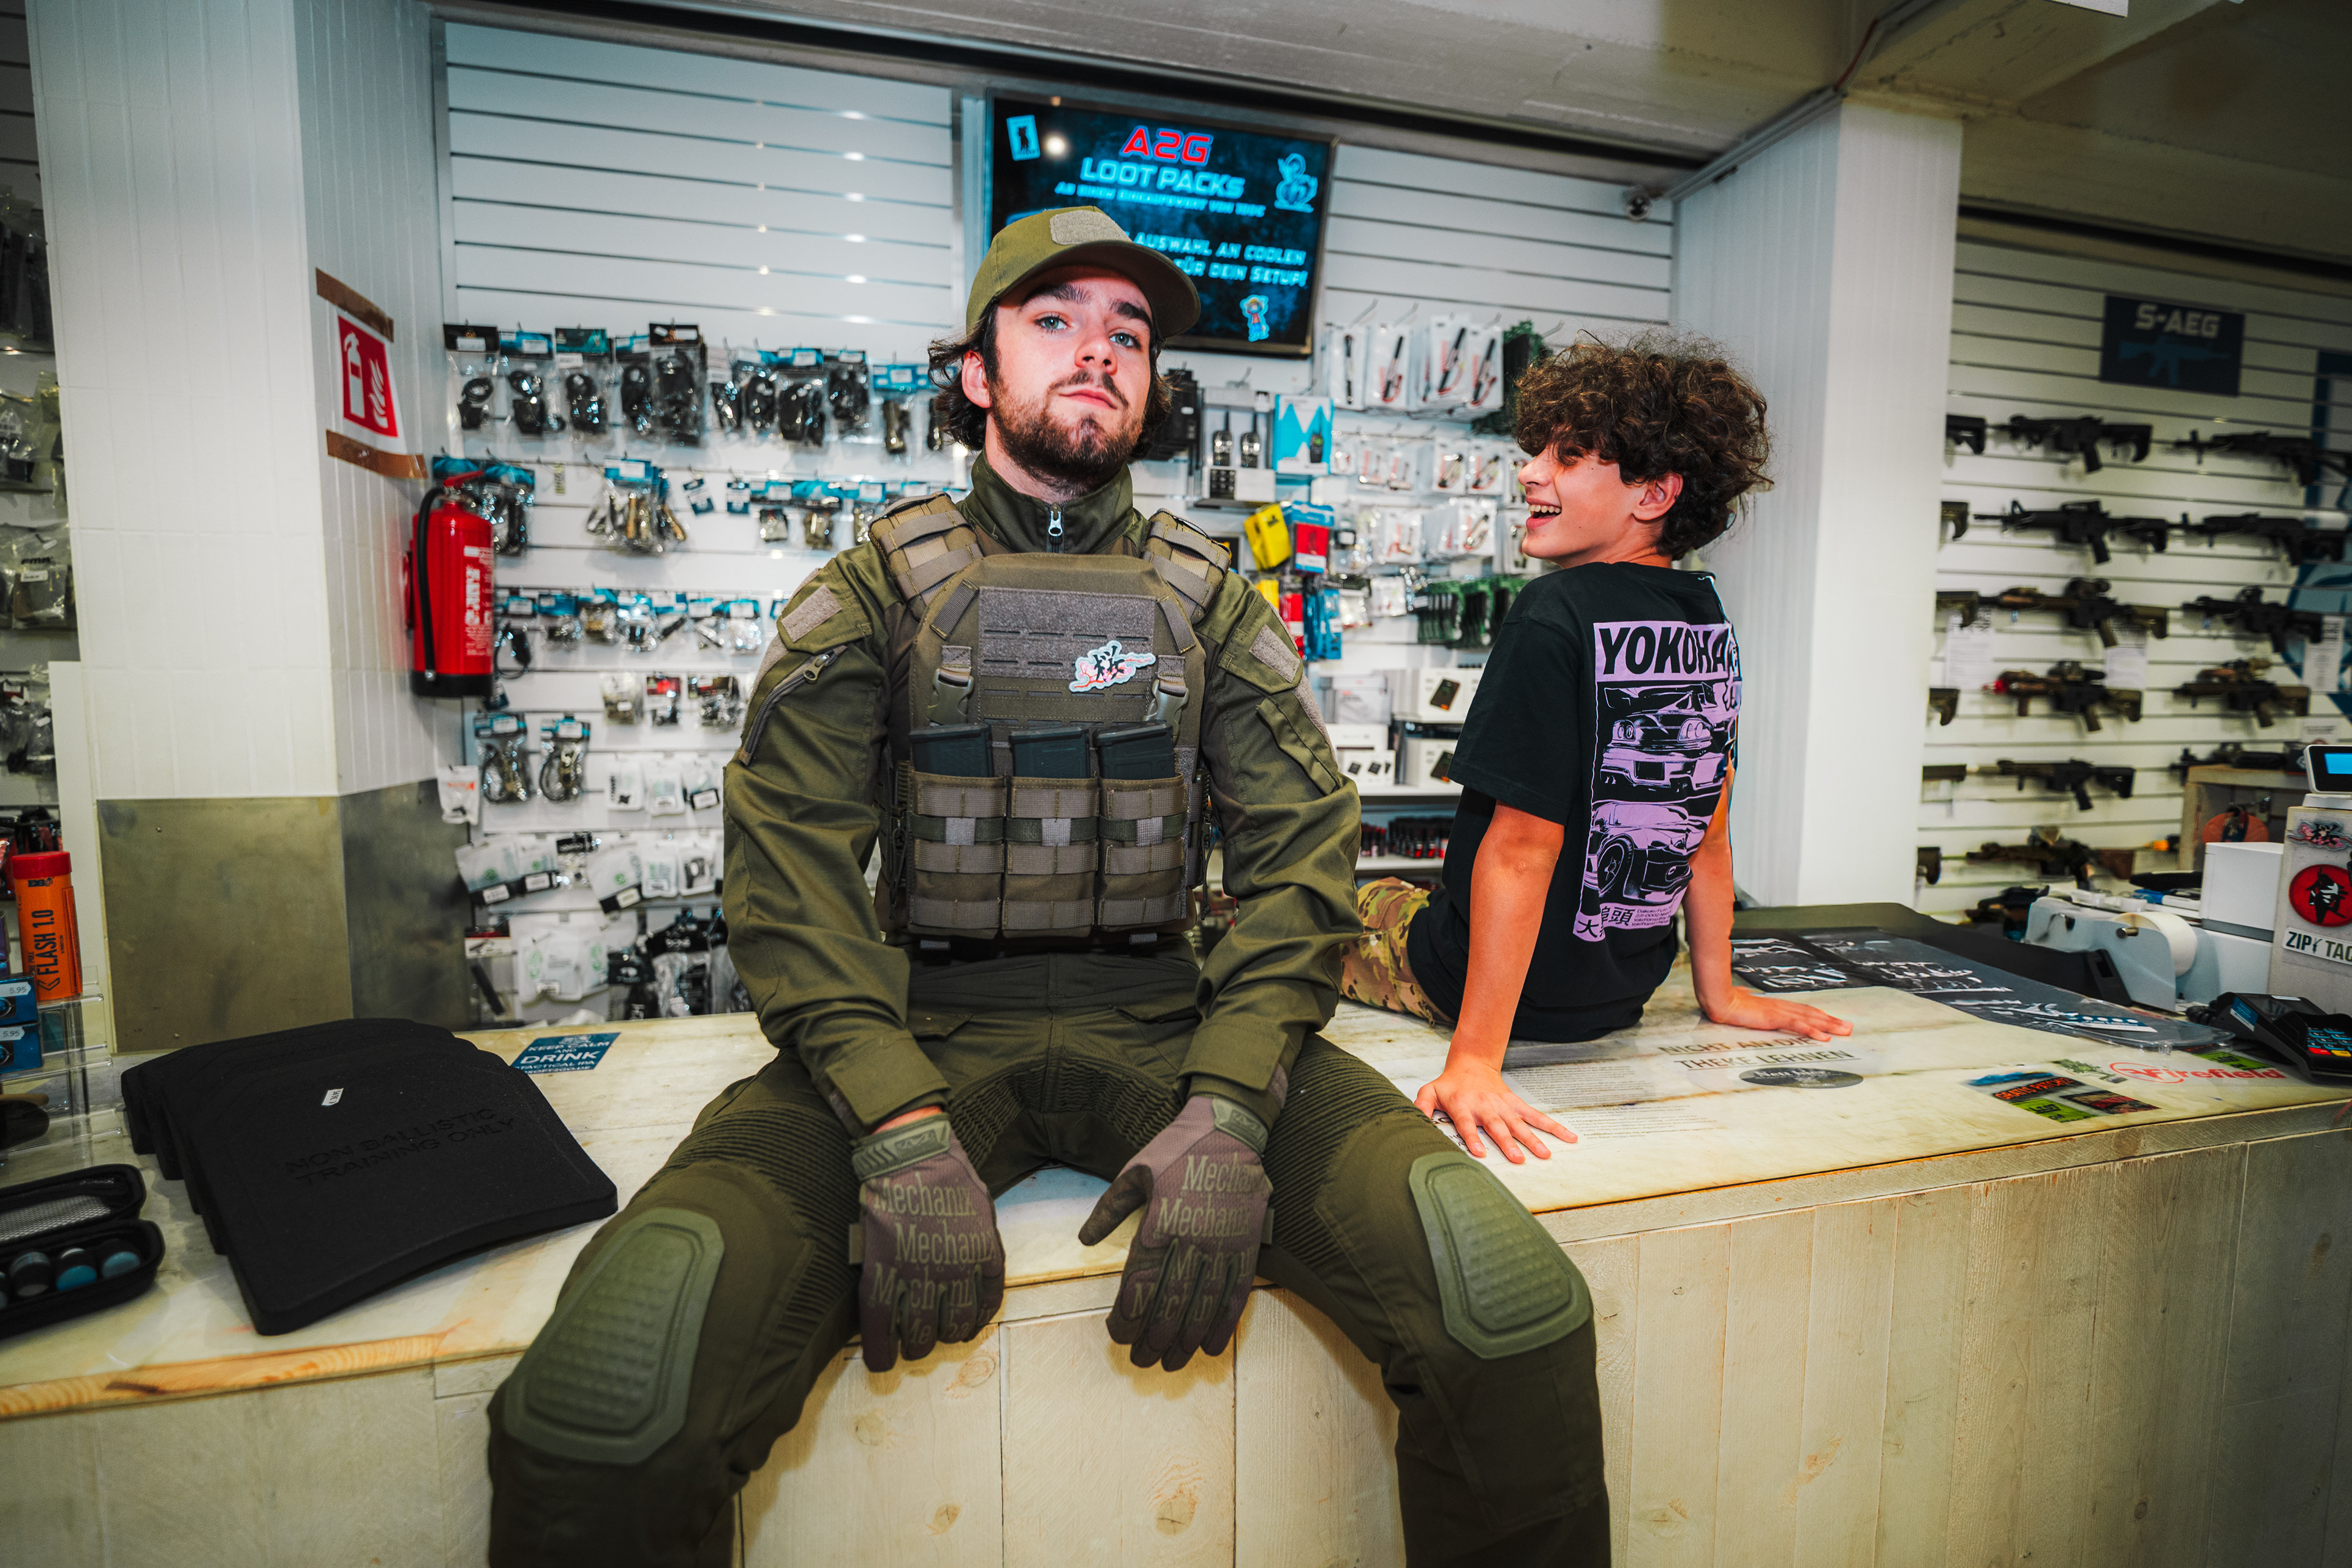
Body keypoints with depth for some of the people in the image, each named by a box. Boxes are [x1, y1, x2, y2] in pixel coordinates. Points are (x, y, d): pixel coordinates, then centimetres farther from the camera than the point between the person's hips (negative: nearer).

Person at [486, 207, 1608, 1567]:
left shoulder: (1209, 600, 11)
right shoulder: (878, 587, 7)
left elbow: (1303, 849, 2)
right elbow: (794, 857, -3)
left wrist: (1228, 1108, -14)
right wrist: (901, 1129, -18)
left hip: (1162, 1021, 2)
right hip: (924, 1023, 0)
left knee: (1517, 1311, -20)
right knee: (601, 1407, -27)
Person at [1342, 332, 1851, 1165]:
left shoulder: (1556, 617, -24)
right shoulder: (1709, 621, 0)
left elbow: (1522, 846, -27)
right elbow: (1707, 828, 6)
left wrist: (1475, 1059, -24)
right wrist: (1718, 990, 15)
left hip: (1512, 989, -7)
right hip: (1624, 988, 8)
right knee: (1389, 889, 31)